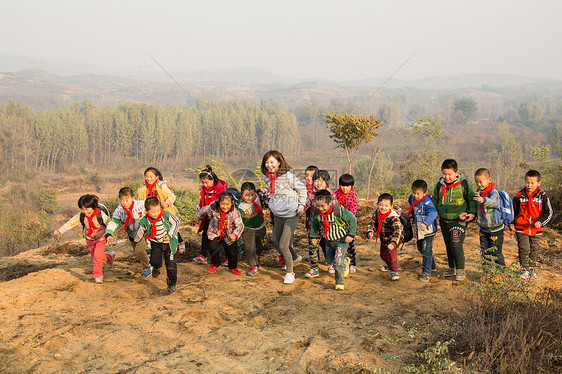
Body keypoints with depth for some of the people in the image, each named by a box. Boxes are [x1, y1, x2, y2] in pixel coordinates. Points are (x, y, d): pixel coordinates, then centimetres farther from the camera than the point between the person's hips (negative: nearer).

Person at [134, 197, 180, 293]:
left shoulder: (167, 215, -22)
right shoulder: (144, 222, -20)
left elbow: (176, 222, -6)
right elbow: (139, 233, 0)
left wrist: (170, 235, -13)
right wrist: (136, 241, 17)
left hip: (169, 242, -1)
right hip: (155, 243, 1)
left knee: (171, 263, 1)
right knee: (155, 261, -13)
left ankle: (172, 283, 17)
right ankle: (156, 267, 27)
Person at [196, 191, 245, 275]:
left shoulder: (234, 212, -25)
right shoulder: (212, 209, -24)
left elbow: (240, 225, -19)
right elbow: (204, 211, 0)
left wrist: (235, 234, -36)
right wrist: (199, 214, 20)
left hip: (229, 234, 0)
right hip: (215, 232, 0)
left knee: (233, 250, 0)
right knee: (213, 248, -14)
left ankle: (233, 267, 31)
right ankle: (215, 264, 18)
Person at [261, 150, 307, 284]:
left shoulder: (288, 176, -18)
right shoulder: (267, 178, -1)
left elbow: (302, 189, -3)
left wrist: (301, 205, -7)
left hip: (291, 214, -7)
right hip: (277, 215, 7)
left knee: (283, 246, -12)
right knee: (276, 242, 19)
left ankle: (290, 273, 9)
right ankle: (294, 257, 47)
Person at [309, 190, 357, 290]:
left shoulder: (339, 211, -30)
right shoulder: (316, 212, -16)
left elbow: (352, 219, -17)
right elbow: (314, 223, 6)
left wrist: (351, 235, -16)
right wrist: (313, 236, 4)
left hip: (342, 240, -5)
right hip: (328, 240, 6)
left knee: (338, 261, -15)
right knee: (330, 261, 16)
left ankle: (339, 282, 1)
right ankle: (345, 261, 45)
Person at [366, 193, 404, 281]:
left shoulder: (393, 217, -33)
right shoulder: (377, 213, -15)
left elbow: (397, 231, -40)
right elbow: (371, 223, -6)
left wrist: (393, 243, -52)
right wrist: (370, 232, -26)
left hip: (395, 238, -6)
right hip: (384, 238, 7)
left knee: (391, 250, -30)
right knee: (383, 254, 20)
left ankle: (394, 271, -19)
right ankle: (390, 264, 52)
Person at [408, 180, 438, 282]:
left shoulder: (427, 202, -22)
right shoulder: (412, 200, 4)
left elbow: (433, 213, -36)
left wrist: (425, 223, -48)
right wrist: (411, 215, 9)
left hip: (428, 231, -9)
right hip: (419, 231, 10)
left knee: (426, 250, -8)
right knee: (420, 248, 23)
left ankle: (426, 272, -1)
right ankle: (432, 265, 43)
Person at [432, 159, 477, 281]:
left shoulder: (464, 184, -8)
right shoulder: (439, 185, 3)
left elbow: (472, 199, 2)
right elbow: (434, 200, 17)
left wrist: (472, 213, -7)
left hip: (459, 221, -5)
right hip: (444, 221, 5)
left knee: (456, 245, -13)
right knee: (448, 246, 14)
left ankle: (460, 270, 1)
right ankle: (452, 268, 29)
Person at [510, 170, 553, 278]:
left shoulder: (542, 196, -4)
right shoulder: (519, 196, -4)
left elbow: (548, 212, -1)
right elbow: (513, 211, 8)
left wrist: (540, 222, -15)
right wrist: (511, 223, 0)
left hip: (536, 229, 1)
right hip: (521, 229, -1)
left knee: (534, 249, 14)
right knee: (524, 249, -5)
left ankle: (532, 268, 29)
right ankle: (524, 269, 7)